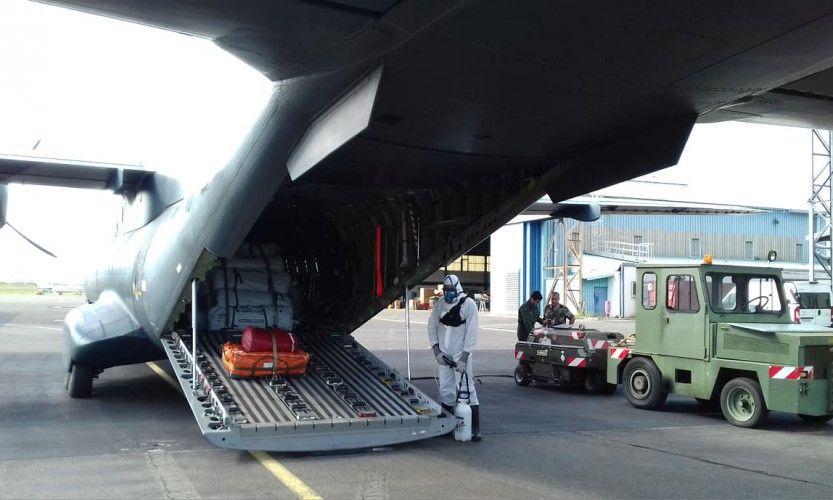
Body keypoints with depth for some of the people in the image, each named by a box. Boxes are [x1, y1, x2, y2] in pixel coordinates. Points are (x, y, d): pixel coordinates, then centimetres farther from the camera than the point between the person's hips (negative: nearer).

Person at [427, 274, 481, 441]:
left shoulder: (468, 304, -8)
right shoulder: (440, 304, 5)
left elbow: (471, 333, -11)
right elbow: (432, 327, 11)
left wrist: (463, 358, -15)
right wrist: (436, 351, -1)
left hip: (461, 354, -4)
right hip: (444, 353, 4)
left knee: (466, 389, -8)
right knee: (446, 390, 8)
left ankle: (475, 428, -4)